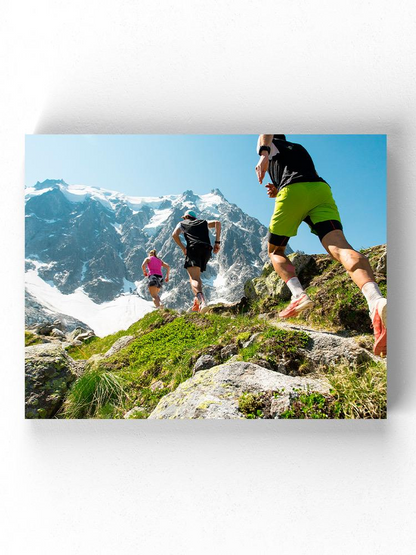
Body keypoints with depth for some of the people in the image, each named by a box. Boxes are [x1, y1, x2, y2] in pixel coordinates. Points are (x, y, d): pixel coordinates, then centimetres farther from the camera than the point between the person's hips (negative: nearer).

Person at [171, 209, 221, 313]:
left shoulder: (182, 224, 26)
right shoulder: (203, 222, 33)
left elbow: (174, 235, 6)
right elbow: (217, 222, 14)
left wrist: (183, 248, 6)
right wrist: (217, 242, 9)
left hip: (193, 248, -4)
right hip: (207, 249, 4)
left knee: (194, 279, -16)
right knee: (196, 276, 21)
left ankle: (201, 300, -43)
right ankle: (197, 302, 9)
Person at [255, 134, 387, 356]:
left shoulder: (271, 146, 26)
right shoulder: (301, 149, 42)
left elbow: (265, 134, 1)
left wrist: (263, 154, -19)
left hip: (292, 191, -4)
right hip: (322, 189, 4)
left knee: (275, 250, 13)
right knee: (339, 246, -19)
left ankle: (298, 294, -15)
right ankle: (376, 300, -47)